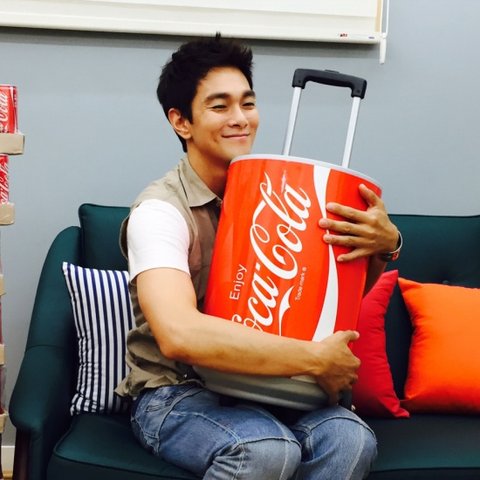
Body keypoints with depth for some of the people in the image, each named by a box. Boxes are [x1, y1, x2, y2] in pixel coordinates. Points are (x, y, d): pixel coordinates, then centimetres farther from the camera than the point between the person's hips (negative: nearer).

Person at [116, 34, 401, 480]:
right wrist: (315, 358, -28)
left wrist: (383, 243, -15)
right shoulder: (161, 210, -16)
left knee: (351, 439, -24)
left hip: (260, 384, 5)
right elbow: (179, 335, -33)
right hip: (176, 392, -4)